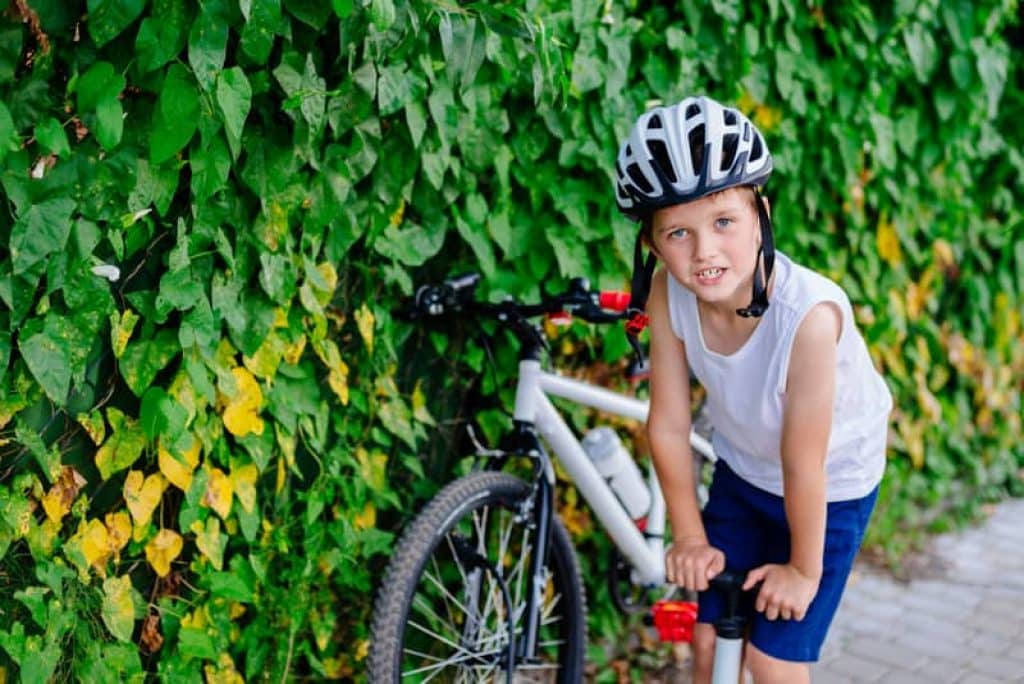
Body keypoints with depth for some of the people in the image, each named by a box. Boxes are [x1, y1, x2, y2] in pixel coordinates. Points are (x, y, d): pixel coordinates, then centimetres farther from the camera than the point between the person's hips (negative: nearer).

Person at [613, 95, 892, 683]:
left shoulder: (810, 313, -40)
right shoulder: (668, 294, -26)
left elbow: (803, 463, -28)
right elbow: (669, 423, -14)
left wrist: (804, 567, -15)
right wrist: (689, 535, -5)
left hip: (829, 487, -4)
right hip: (741, 473, 4)